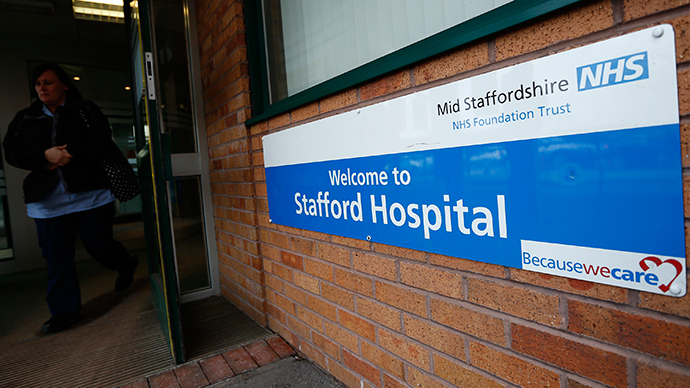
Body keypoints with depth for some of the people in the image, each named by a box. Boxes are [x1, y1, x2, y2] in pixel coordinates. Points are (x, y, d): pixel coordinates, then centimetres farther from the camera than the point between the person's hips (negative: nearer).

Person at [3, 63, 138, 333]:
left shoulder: (85, 111, 4)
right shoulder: (25, 118, 13)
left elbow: (101, 139, -9)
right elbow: (11, 151, 5)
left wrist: (68, 155, -18)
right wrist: (45, 156, -12)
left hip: (89, 193, -3)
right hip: (47, 199, 4)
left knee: (99, 245, 2)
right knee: (56, 257, 6)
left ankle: (126, 265, 36)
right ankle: (64, 311, 17)